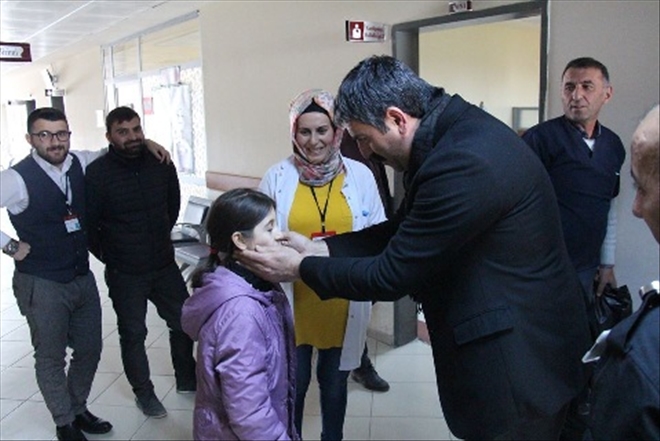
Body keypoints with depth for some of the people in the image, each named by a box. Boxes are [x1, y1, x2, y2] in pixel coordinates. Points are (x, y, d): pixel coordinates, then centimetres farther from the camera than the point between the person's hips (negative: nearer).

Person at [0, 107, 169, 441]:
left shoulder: (80, 163, -1)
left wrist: (143, 143, 2)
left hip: (83, 277, 6)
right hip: (42, 285, -5)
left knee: (89, 350, 17)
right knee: (51, 358, 11)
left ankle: (78, 409, 40)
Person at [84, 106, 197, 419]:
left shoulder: (162, 164, -4)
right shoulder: (96, 173, -15)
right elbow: (88, 223, -7)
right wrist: (109, 256, 0)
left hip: (164, 265, 4)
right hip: (124, 274, -4)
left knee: (184, 321, 14)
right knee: (133, 334, 11)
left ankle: (186, 380, 36)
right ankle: (143, 393, 31)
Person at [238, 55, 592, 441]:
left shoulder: (464, 163, -29)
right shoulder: (455, 129, 1)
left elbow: (392, 275, -22)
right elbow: (403, 232, 8)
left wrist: (300, 268, -9)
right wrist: (318, 248, 2)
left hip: (519, 364, -9)